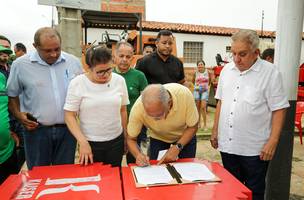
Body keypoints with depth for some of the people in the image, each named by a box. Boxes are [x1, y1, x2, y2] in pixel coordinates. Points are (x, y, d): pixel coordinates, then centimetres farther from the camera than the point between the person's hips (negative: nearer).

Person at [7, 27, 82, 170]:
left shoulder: (74, 62, 0)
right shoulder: (20, 64, -5)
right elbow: (12, 95, 7)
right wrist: (18, 115, -7)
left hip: (67, 129, 2)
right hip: (37, 130, -1)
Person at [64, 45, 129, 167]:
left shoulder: (119, 80, -3)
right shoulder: (77, 83, -10)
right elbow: (69, 116, -8)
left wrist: (125, 137, 12)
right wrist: (83, 142, -16)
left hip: (116, 141, 2)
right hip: (90, 143, -2)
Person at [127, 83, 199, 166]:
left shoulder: (184, 94, -37)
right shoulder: (138, 108, -35)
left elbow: (192, 127, -20)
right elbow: (131, 139, -19)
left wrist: (177, 147, -31)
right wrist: (138, 155, -38)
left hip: (185, 135, 0)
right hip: (158, 138, 0)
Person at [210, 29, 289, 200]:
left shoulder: (270, 72, -9)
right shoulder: (227, 70, 5)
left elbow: (279, 109, -9)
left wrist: (273, 141, -14)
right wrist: (215, 130, 11)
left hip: (255, 149, -4)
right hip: (227, 144, 5)